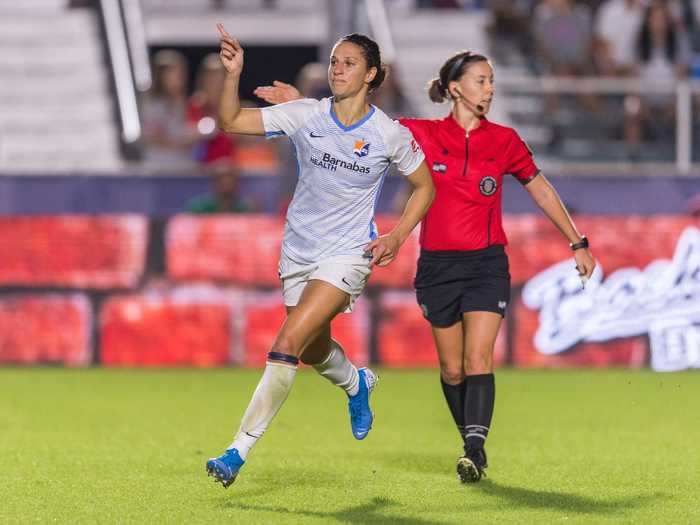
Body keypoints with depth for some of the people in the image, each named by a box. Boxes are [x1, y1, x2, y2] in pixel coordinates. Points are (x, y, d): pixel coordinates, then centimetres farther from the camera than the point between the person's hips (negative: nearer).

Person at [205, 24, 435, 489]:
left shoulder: (391, 135, -9)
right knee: (314, 351, 19)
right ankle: (358, 384, 56)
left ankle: (240, 450, -15)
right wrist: (233, 75, -30)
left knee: (288, 343, -19)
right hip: (299, 253, 4)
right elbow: (231, 122, -13)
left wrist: (397, 237, -6)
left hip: (347, 255, -4)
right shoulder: (305, 115, -6)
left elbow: (425, 187, 6)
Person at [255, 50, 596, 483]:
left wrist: (578, 242, 16)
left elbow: (541, 189, 14)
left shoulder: (504, 140, 2)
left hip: (487, 264, -1)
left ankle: (473, 453, -23)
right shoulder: (424, 135, 0)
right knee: (452, 369, 6)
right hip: (439, 265, 1)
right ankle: (475, 446, 23)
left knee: (478, 361, -15)